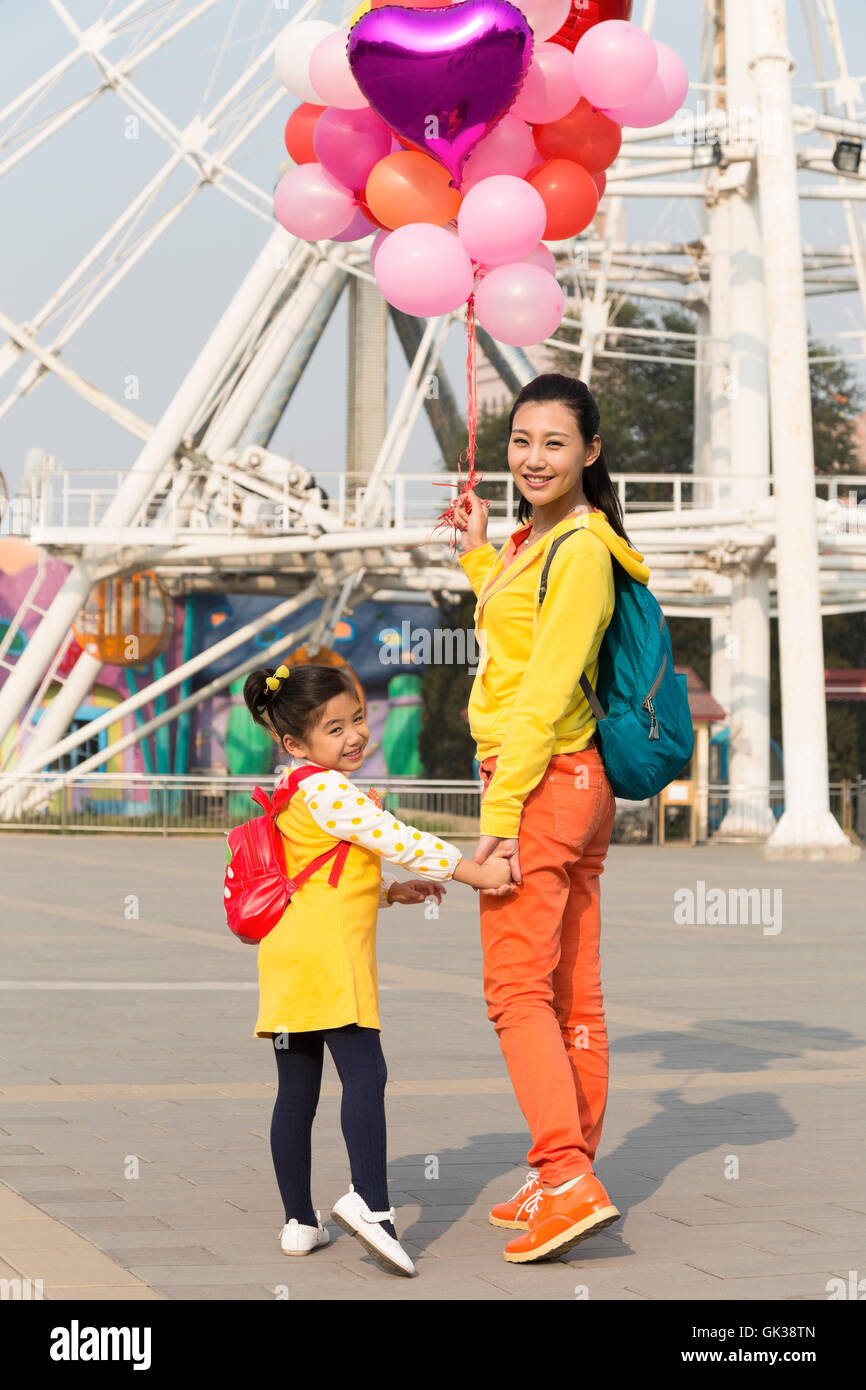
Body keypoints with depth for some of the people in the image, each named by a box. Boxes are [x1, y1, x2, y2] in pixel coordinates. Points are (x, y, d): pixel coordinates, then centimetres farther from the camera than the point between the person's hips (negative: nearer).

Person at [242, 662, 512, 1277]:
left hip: (288, 952, 10)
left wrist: (392, 891, 24)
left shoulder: (297, 794, 23)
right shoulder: (331, 792, -8)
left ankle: (300, 1221, 14)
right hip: (332, 951, -10)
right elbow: (395, 839, -13)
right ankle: (370, 1202, -24)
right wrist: (473, 871, -12)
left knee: (297, 1089, 10)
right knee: (365, 1073, -13)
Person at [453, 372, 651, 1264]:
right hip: (578, 786, 10)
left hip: (544, 784, -10)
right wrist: (478, 553, 30)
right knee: (573, 994, 11)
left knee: (517, 989, -9)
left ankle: (570, 1182, -13)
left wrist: (499, 814, -21)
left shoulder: (581, 549, -14)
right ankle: (569, 1181, 17)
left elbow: (545, 690, -19)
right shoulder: (538, 539, 16)